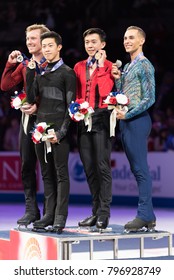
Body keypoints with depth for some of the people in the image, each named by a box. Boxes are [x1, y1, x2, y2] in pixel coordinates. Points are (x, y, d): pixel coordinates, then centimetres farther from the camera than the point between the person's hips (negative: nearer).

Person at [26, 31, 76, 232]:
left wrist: (62, 131, -13)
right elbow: (31, 98, 8)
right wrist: (29, 73, 1)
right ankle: (49, 214, 10)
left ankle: (60, 218, -7)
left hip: (58, 128, -6)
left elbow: (71, 105, -5)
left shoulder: (67, 73, 0)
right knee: (46, 174, 7)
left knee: (61, 173, -6)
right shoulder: (40, 73, 17)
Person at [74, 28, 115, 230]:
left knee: (102, 166, -8)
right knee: (89, 167, 7)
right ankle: (96, 211, 14)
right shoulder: (79, 67, 14)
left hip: (101, 118, -5)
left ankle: (104, 213, -5)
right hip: (83, 120, 5)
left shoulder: (109, 66, -1)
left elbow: (105, 91, -15)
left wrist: (101, 66, -14)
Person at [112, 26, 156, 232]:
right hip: (125, 122, 9)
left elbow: (149, 98, -12)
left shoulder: (145, 65, -7)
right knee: (136, 169, 8)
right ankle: (148, 216, 11)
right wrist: (117, 79, 5)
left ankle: (144, 216, -9)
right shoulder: (127, 67, 19)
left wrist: (127, 114, -17)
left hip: (137, 121, -9)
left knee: (141, 169, -9)